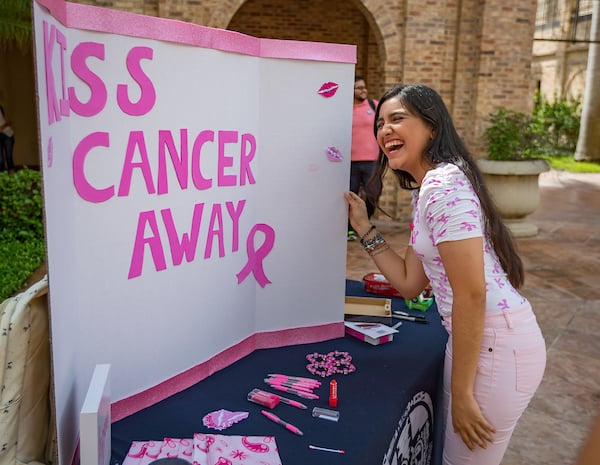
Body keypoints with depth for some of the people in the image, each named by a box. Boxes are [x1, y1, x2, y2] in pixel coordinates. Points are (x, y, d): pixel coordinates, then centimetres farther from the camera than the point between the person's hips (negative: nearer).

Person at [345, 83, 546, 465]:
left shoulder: (444, 184, -19)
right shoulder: (425, 189, 13)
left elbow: (472, 293, -22)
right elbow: (409, 282, 11)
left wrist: (461, 392, -17)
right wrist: (364, 227, 10)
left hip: (495, 344, -10)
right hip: (475, 337, 10)